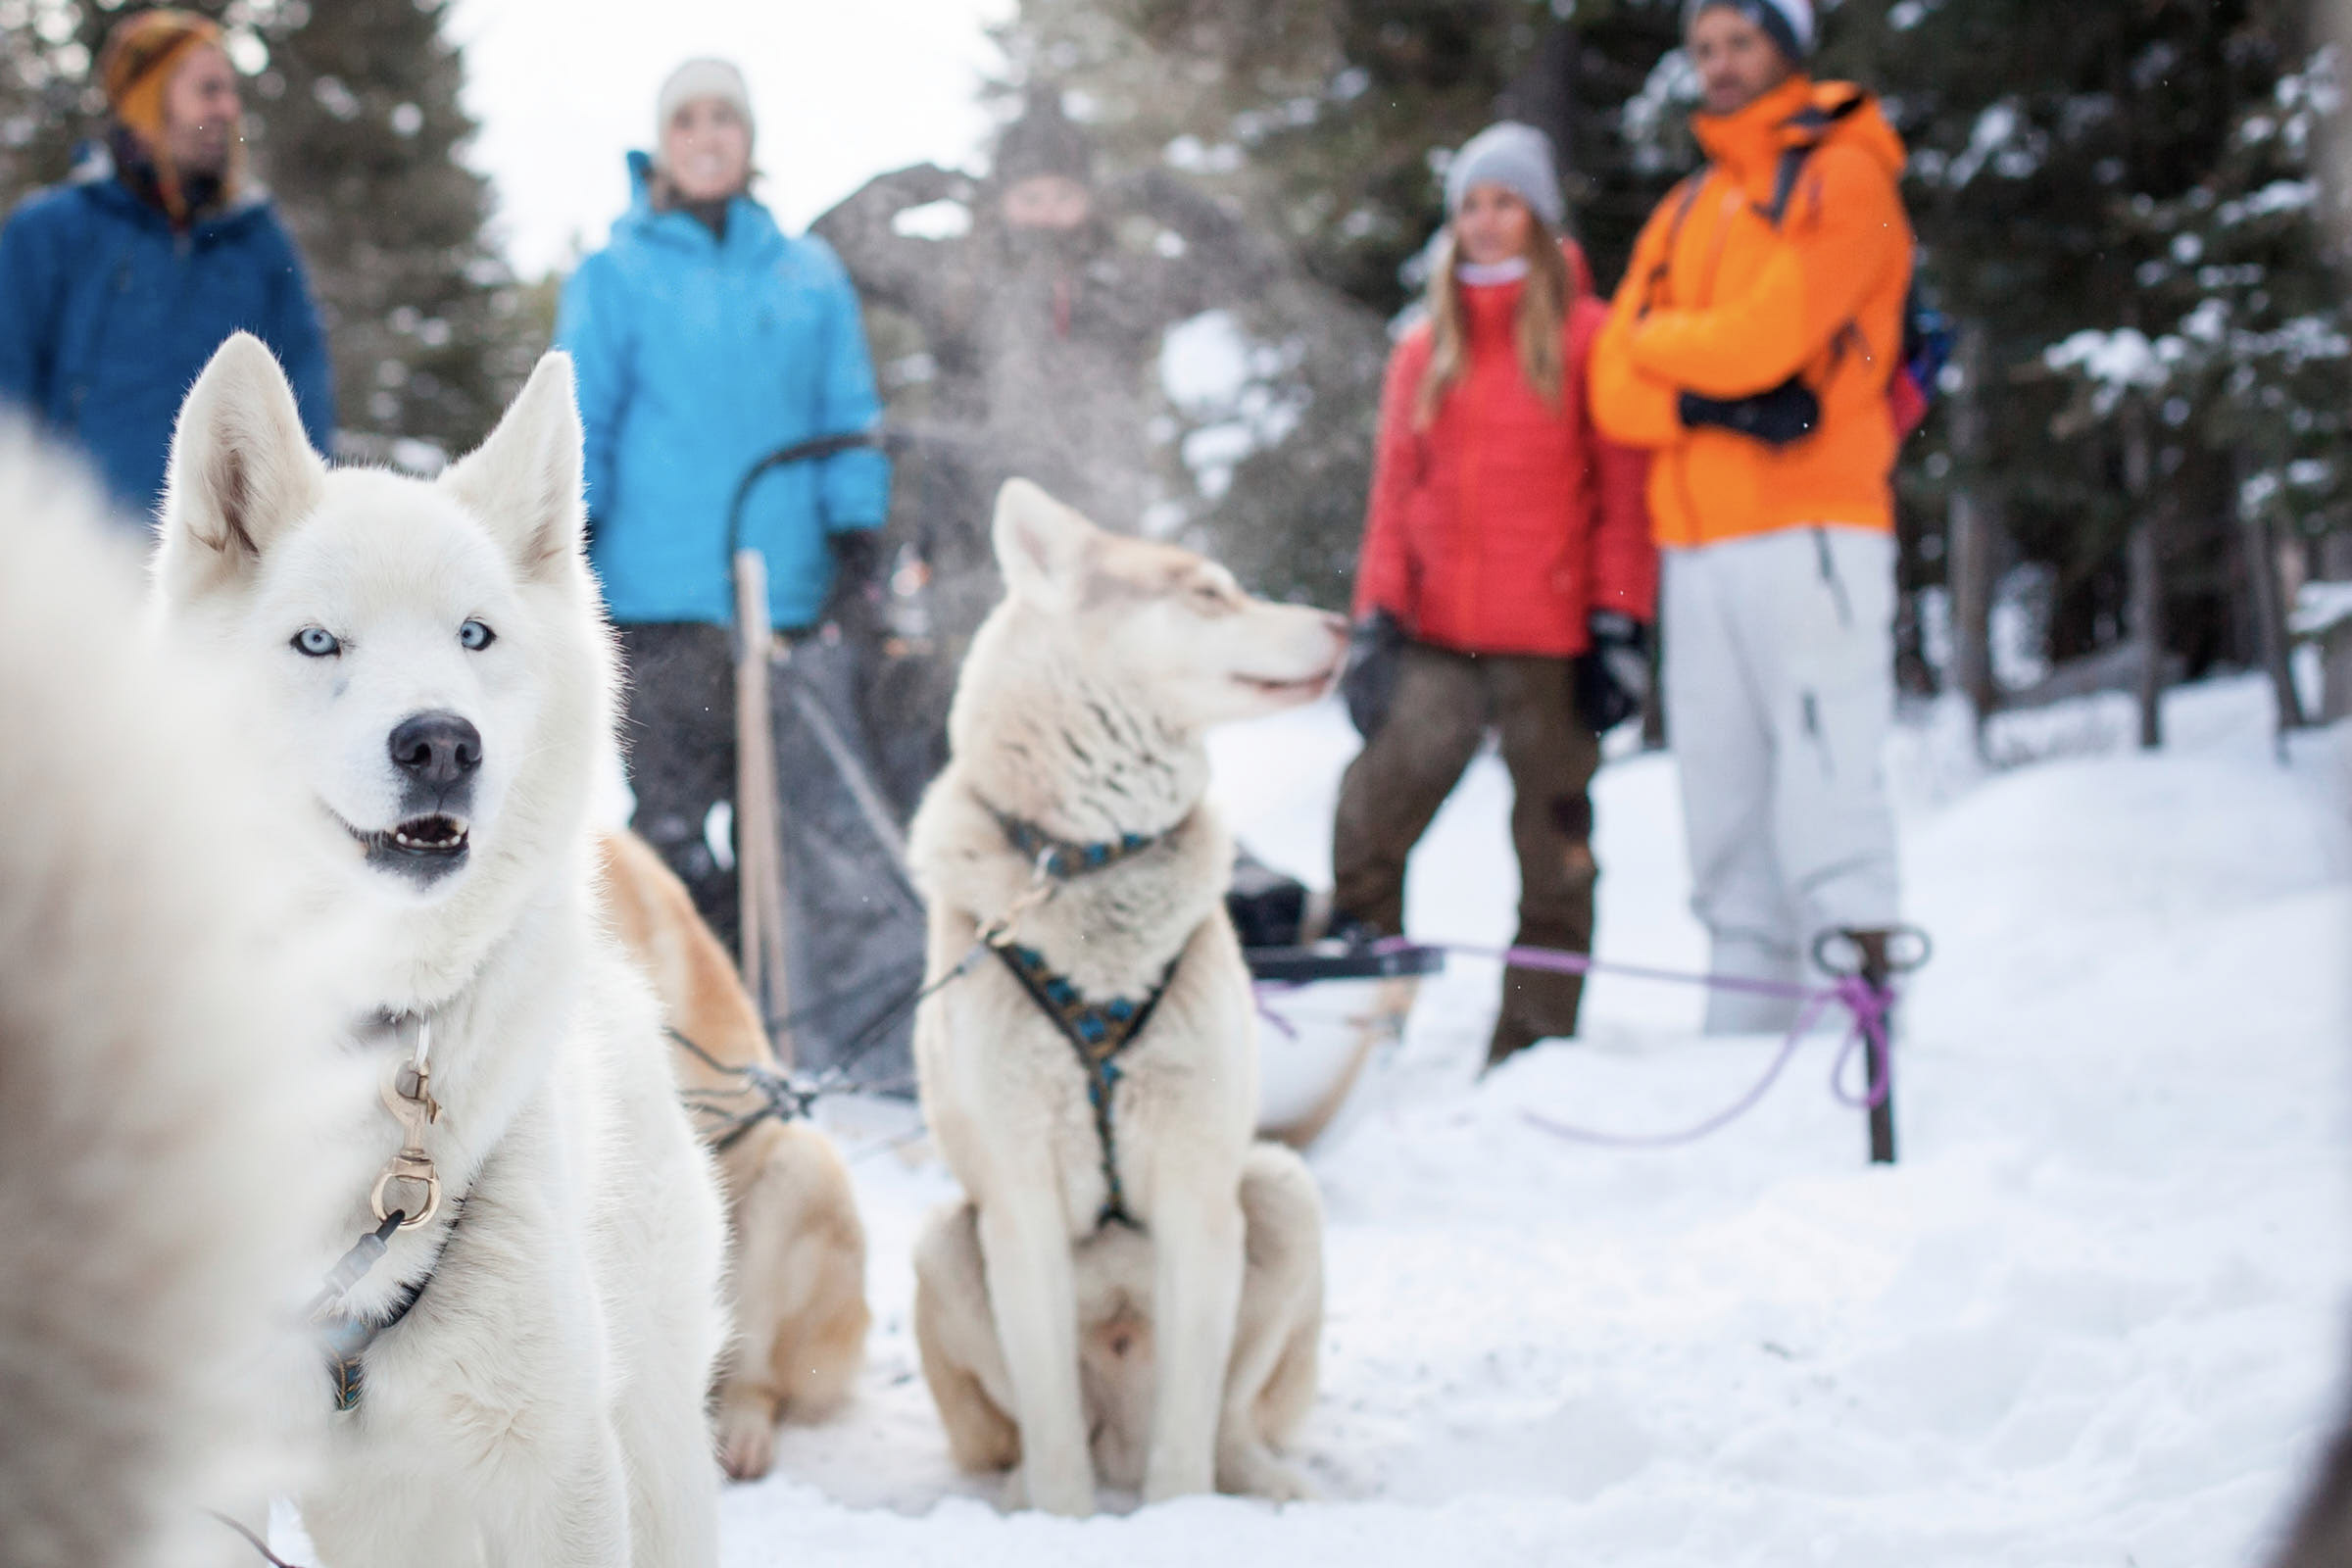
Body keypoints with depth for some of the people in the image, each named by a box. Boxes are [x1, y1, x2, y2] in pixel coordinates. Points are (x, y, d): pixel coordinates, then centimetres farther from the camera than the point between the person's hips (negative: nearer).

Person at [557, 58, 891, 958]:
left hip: (790, 589, 3)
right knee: (676, 824, -7)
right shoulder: (615, 276, 7)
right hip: (660, 592, -2)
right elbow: (580, 420, 5)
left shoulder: (810, 274, 12)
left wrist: (857, 534, 3)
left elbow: (847, 414, 14)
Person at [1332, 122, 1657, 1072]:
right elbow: (1394, 496, 14)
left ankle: (1530, 1052, 12)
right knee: (1365, 821, -10)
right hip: (1436, 639, 3)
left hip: (1550, 643, -3)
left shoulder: (1588, 338, 3)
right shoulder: (1424, 353, 15)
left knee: (1552, 849, 3)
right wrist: (1377, 619, 4)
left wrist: (1618, 627, -6)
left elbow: (1622, 493, 0)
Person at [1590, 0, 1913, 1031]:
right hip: (1697, 541, 6)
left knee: (1822, 772, -12)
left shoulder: (1844, 180, 2)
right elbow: (1616, 389, 10)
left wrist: (1657, 340, 4)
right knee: (1722, 789, 6)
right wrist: (1709, 398, -10)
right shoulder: (1684, 212, 21)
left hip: (1809, 530, -6)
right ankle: (1743, 1028, 10)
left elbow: (1766, 335, -13)